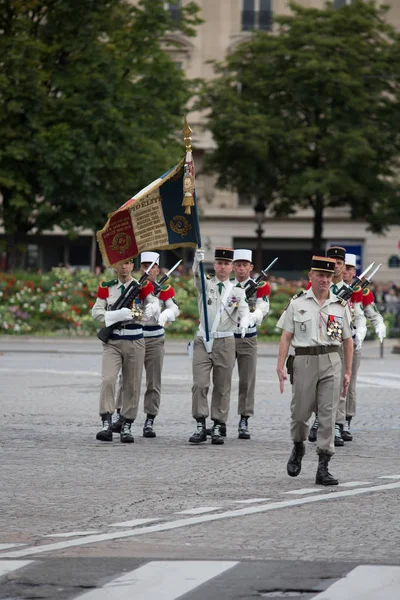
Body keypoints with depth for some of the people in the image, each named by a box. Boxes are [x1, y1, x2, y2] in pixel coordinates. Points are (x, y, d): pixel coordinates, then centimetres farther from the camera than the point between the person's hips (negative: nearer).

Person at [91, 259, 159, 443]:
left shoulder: (142, 287, 4)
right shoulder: (106, 288, 6)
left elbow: (154, 304, -11)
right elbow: (96, 312, -1)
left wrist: (149, 310, -36)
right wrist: (118, 314, -16)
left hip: (135, 340, 0)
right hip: (112, 341, 0)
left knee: (132, 385, 3)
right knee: (107, 380, -15)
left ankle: (126, 426, 10)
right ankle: (107, 424, -17)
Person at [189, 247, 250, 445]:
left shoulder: (238, 292, 7)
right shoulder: (205, 285, 7)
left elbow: (244, 311, -9)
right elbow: (196, 275, -15)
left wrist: (243, 324, -33)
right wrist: (198, 261, -38)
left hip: (225, 342, 0)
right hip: (203, 340, 0)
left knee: (222, 387, 3)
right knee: (200, 384, -9)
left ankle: (218, 428, 8)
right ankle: (200, 426, -5)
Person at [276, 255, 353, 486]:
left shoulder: (340, 306, 8)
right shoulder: (297, 303, 4)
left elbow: (348, 340, 12)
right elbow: (286, 337, 2)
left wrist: (348, 372, 7)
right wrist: (281, 367, -6)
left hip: (331, 362, 1)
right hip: (304, 361, -1)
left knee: (328, 415, -4)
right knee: (300, 412, 4)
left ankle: (323, 467, -2)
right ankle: (298, 447, 35)